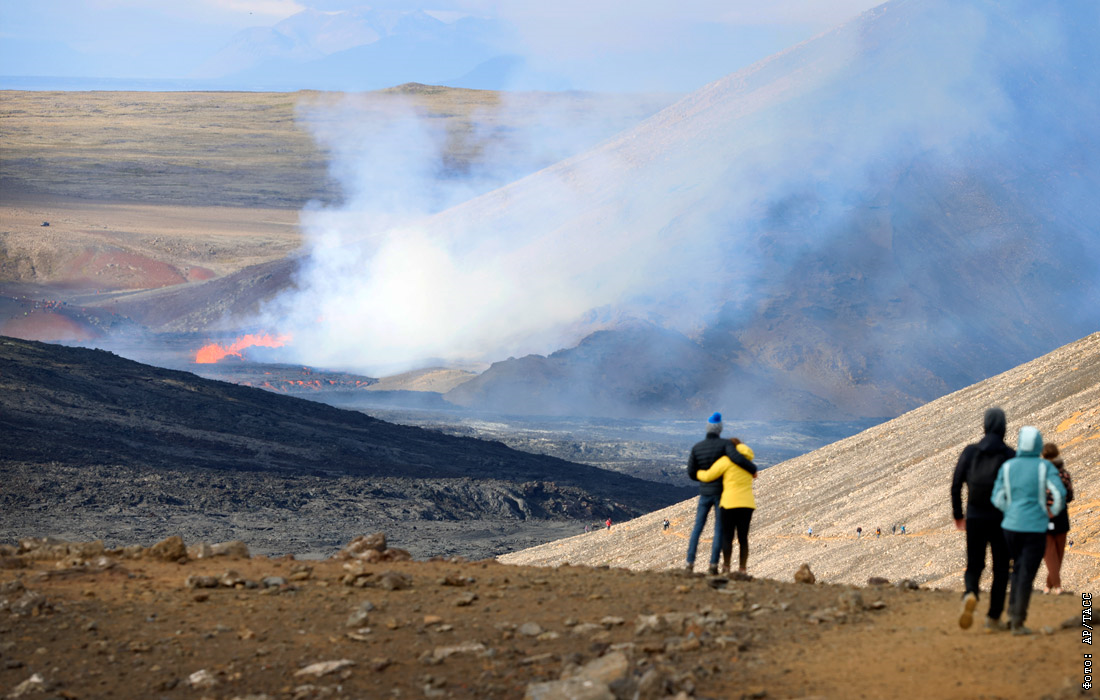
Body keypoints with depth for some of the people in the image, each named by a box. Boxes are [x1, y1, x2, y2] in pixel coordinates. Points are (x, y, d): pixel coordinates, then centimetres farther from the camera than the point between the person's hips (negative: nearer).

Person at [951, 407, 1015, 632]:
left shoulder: (970, 452, 0)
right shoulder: (1010, 455, -6)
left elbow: (956, 485, 0)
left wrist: (957, 515, 11)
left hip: (975, 518, 2)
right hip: (1001, 519, -2)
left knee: (974, 566, 11)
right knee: (1001, 569, 12)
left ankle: (970, 595, -21)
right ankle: (993, 618, 11)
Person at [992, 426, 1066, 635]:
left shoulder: (1007, 467, 1)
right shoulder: (1045, 467, -6)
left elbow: (997, 499, 0)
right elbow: (1059, 493, -17)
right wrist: (1055, 511, 3)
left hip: (1011, 526, 3)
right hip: (1035, 528, -3)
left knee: (1019, 569, 24)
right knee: (1027, 575, 3)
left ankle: (1013, 613, 15)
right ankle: (1018, 623, 0)